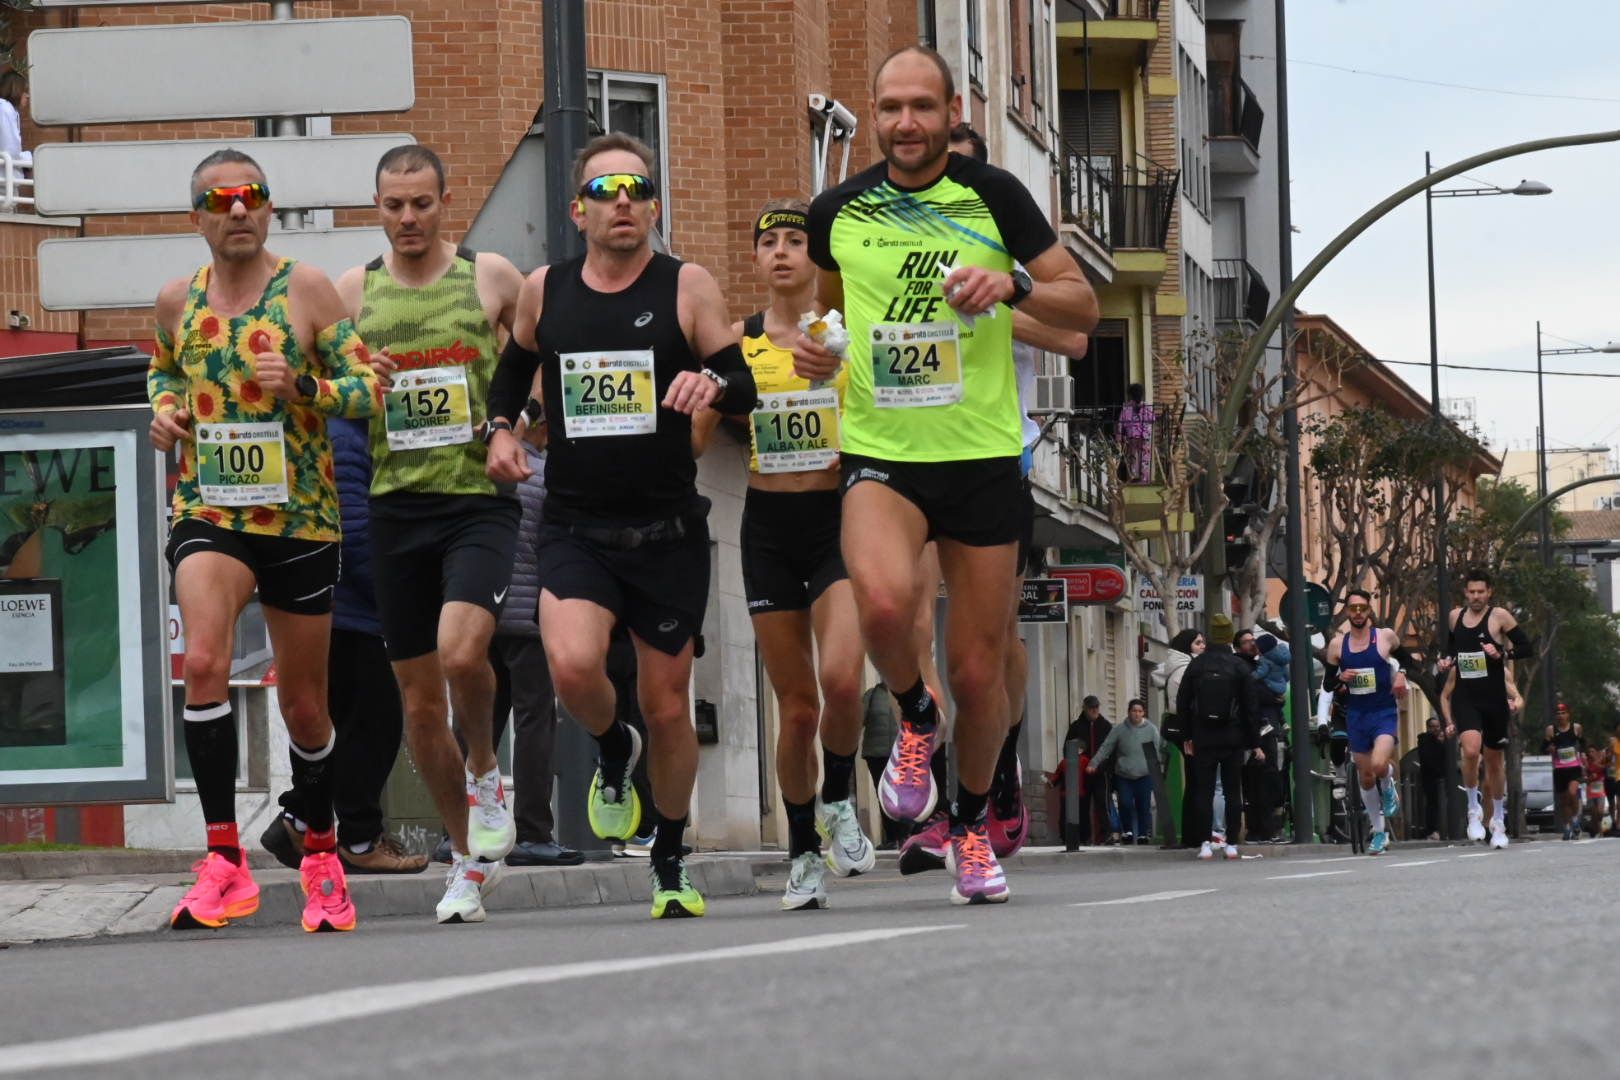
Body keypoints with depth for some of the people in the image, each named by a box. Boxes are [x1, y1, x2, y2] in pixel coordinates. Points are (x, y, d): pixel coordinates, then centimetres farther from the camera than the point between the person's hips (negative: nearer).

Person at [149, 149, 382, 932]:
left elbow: (368, 389, -4)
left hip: (300, 517, -1)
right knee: (203, 662, -25)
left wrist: (302, 387, -21)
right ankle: (224, 863, -23)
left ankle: (320, 855, 32)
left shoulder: (307, 289, -2)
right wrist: (162, 410, 6)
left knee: (304, 706, 9)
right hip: (207, 513, 1)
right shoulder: (177, 301, 7)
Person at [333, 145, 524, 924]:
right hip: (397, 504, 3)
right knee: (419, 697, 5)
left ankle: (484, 770, 6)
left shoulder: (491, 277, 2)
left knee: (460, 651, -25)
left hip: (481, 500, -3)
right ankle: (469, 860, 20)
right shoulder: (353, 290, 7)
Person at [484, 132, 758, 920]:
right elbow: (515, 365, 24)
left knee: (668, 707, 7)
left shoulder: (687, 287, -1)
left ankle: (670, 864, 27)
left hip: (668, 531, -1)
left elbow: (744, 391, -2)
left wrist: (713, 382, -24)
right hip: (574, 529, 1)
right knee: (573, 667, -25)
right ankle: (614, 755, 10)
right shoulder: (544, 290, 6)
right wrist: (501, 428, 6)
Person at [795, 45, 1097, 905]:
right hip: (879, 455, 0)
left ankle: (973, 824, 29)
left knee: (978, 669, 3)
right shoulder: (837, 212, 5)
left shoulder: (994, 196, -1)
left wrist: (1012, 285, -17)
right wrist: (813, 348, 3)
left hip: (983, 456, 0)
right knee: (883, 601, -31)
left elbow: (1082, 307, 2)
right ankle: (913, 716, 2)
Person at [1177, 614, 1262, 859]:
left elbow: (1182, 704, 4)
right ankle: (1231, 843, 2)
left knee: (1204, 791, 3)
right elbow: (1251, 707, -2)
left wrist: (1187, 736, 12)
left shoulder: (1196, 665, 1)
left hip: (1203, 739, 1)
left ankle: (1206, 842, -4)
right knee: (1233, 791, 5)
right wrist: (1254, 742, 3)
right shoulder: (1240, 666, -2)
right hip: (1233, 739, -1)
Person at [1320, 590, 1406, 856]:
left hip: (1384, 713, -3)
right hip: (1356, 715, 3)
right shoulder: (1337, 644, 3)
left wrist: (1401, 674, -3)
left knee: (1379, 765, -25)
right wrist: (1339, 678, -12)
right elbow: (1326, 685, 10)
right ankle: (1379, 832, 21)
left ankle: (1389, 788, 11)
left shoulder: (1385, 636, -3)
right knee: (1365, 777, 7)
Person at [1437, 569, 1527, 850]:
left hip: (1494, 699, -1)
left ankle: (1498, 821, 25)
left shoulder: (1499, 616, -4)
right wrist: (1447, 660, 7)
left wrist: (1502, 652, -21)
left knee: (1495, 760, 9)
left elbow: (1525, 647, -4)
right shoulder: (1455, 616, 8)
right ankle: (1474, 810, -8)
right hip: (1465, 698, 1)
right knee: (1471, 750, -24)